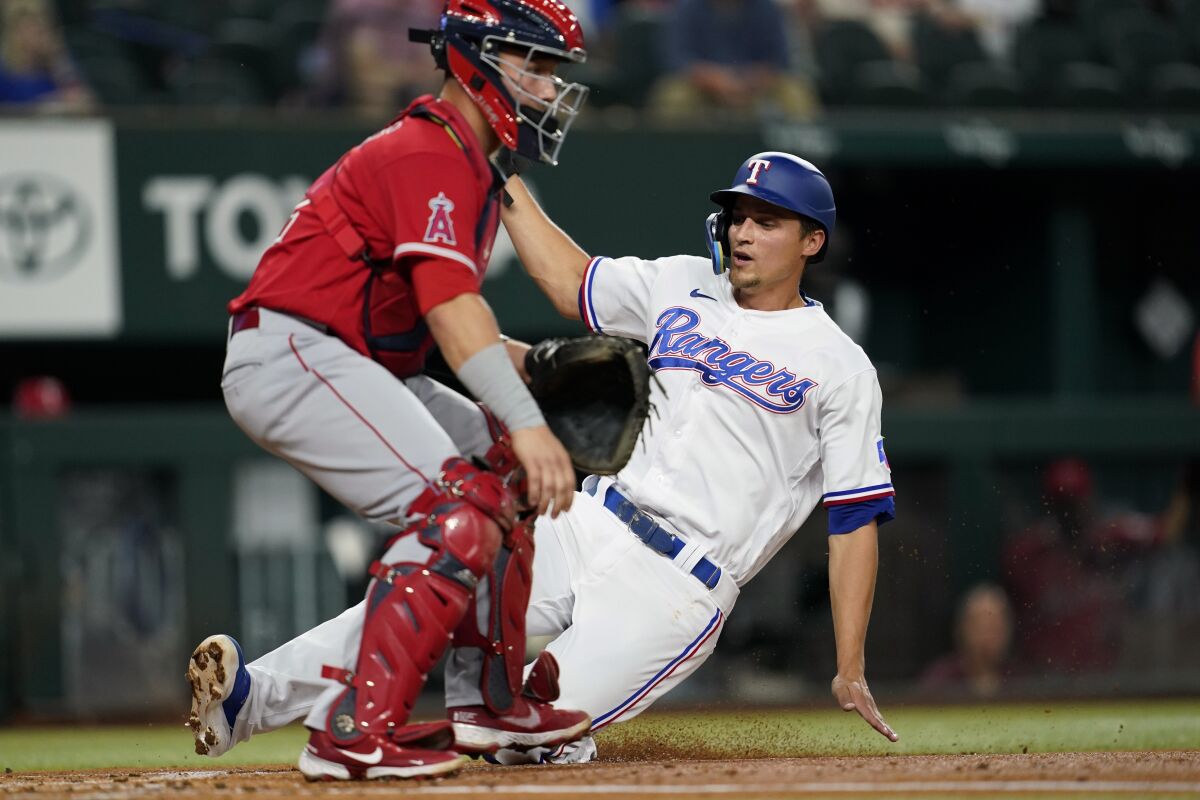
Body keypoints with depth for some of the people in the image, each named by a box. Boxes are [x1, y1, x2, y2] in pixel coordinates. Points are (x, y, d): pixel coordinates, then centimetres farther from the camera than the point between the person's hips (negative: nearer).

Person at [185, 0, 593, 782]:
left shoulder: (468, 167, 20)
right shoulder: (430, 158, -14)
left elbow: (447, 321, 20)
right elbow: (450, 308, -26)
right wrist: (526, 424, -35)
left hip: (358, 366, 11)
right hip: (291, 357, -11)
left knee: (506, 471, 12)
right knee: (458, 511, -21)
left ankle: (500, 701, 15)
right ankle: (357, 731, -26)